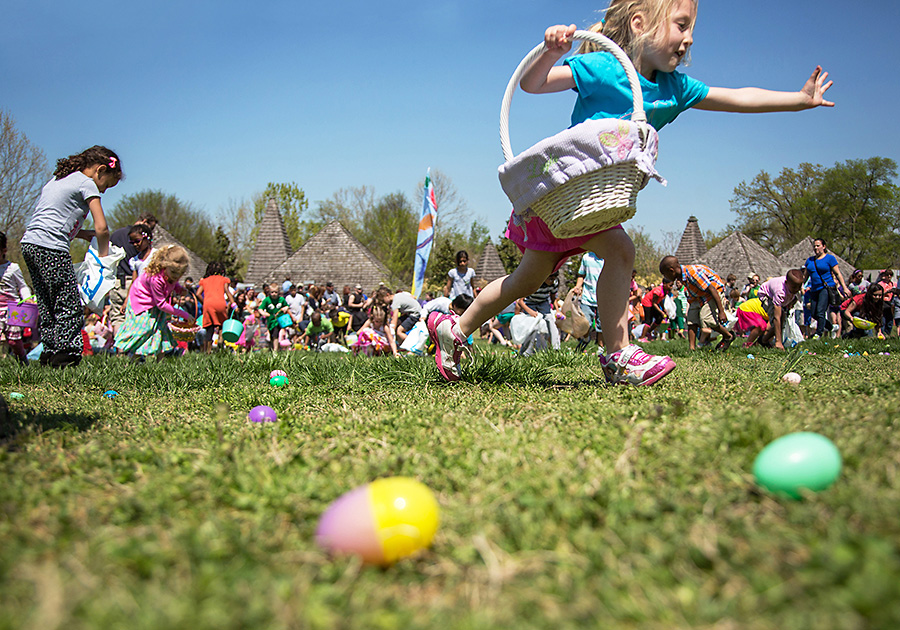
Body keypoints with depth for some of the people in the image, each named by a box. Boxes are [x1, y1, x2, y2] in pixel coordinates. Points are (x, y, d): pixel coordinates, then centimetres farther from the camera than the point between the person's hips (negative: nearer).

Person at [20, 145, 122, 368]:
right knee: (70, 307, -5)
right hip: (51, 248, -9)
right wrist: (104, 256, 3)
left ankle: (50, 353, 14)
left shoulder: (57, 179, 23)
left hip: (29, 243, 9)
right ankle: (65, 354, -7)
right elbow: (102, 228, -8)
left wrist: (80, 233, 17)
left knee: (47, 306, 12)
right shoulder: (87, 184, -1)